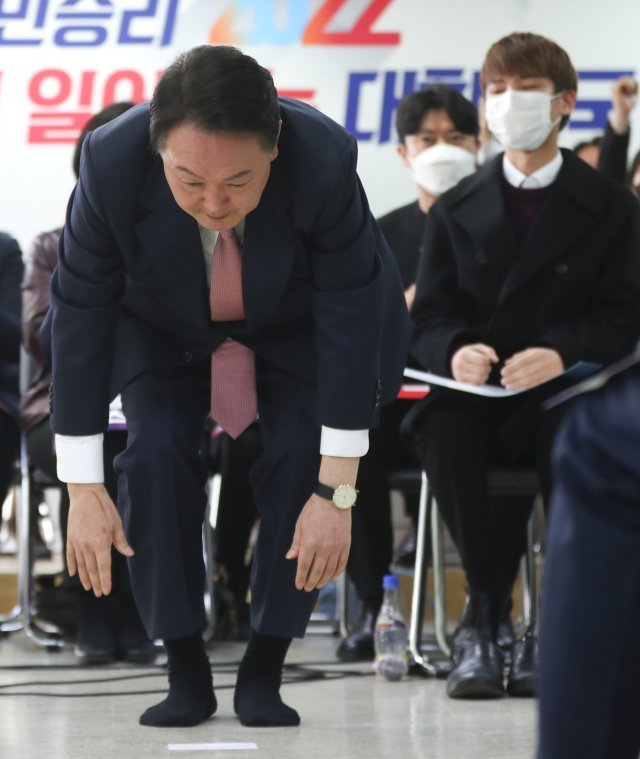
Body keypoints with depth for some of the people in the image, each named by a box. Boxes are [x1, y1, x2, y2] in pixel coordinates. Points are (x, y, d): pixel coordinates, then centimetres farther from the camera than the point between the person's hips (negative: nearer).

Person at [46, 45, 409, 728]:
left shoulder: (325, 162, -39)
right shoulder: (112, 162, -37)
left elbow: (351, 318, -30)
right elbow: (80, 312, -26)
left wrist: (336, 492, -29)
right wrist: (82, 491, -25)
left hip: (297, 320, 0)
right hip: (162, 322, 1)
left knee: (304, 457, -18)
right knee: (155, 452, -20)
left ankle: (263, 674, -3)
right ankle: (186, 675, -6)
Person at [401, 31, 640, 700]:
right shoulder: (456, 210, 16)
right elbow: (428, 319, 8)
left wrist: (561, 353, -22)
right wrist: (455, 351, -17)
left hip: (564, 394, -2)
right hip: (473, 394, 2)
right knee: (442, 430, -35)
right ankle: (485, 613, -21)